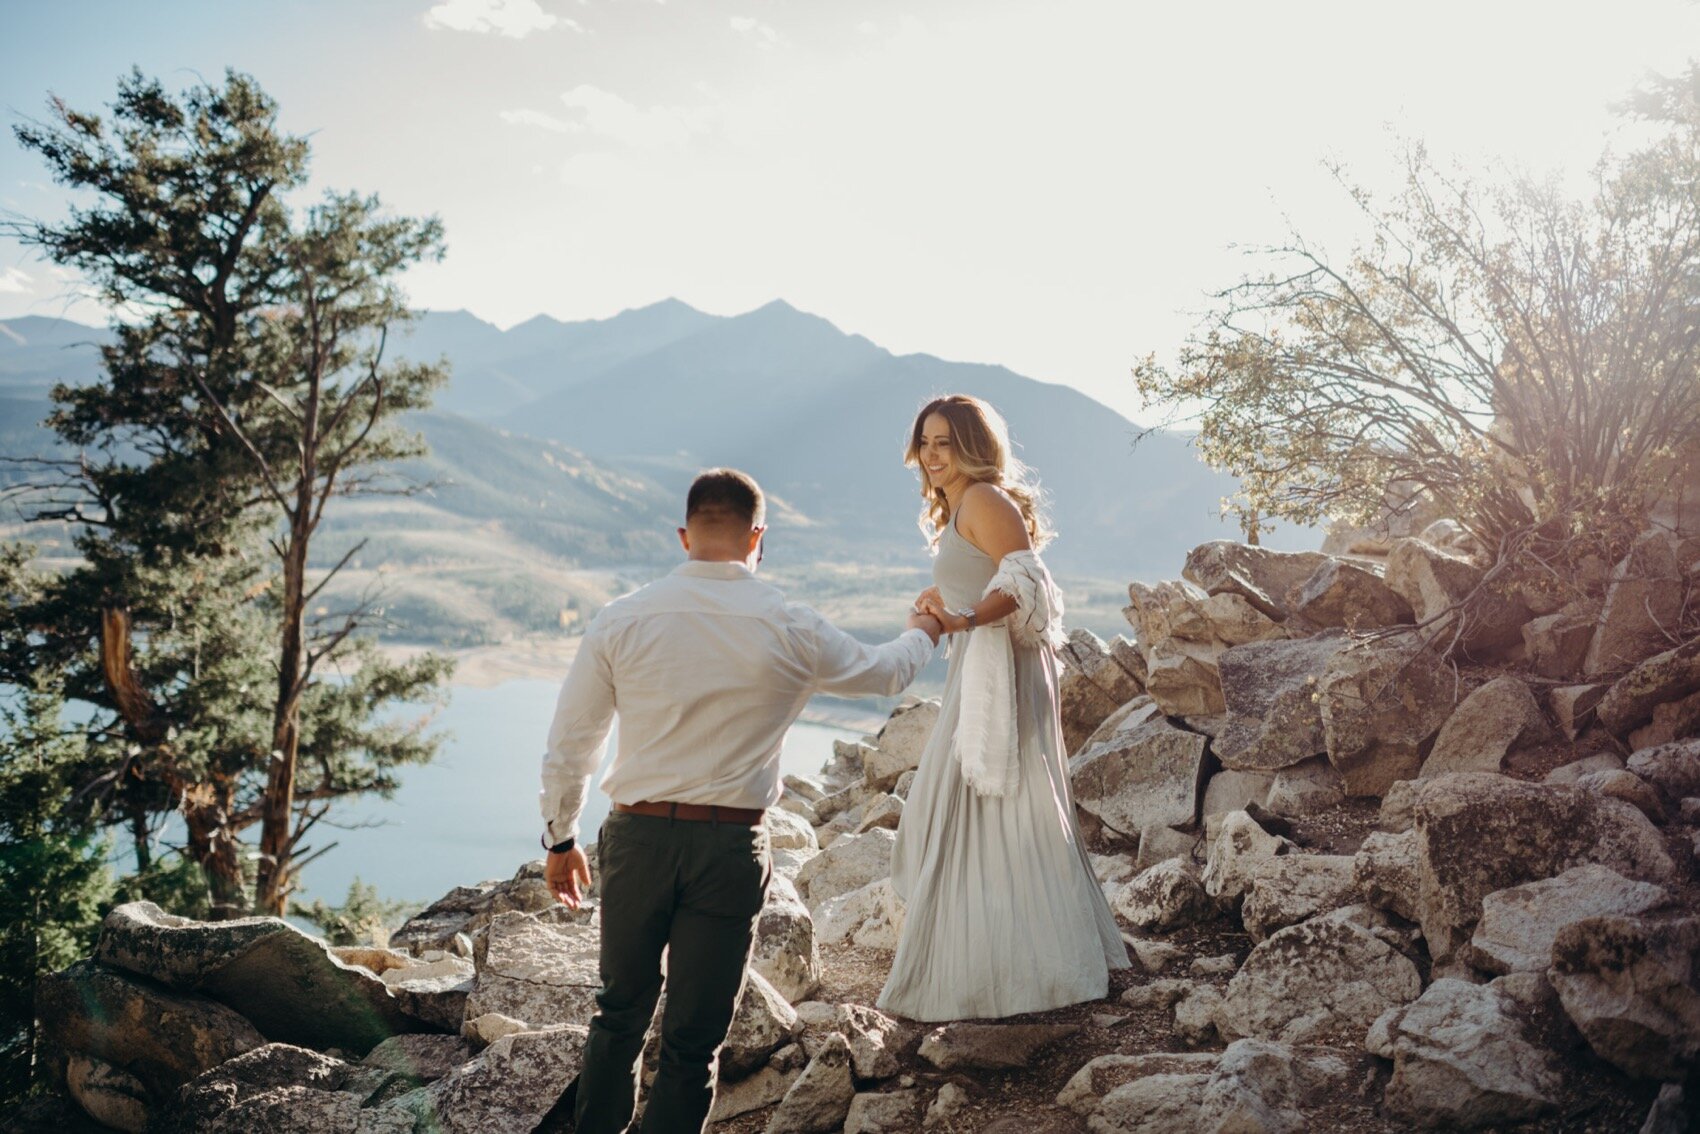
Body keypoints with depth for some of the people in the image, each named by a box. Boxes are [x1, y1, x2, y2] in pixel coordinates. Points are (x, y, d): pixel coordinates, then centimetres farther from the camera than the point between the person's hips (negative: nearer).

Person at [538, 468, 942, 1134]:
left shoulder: (621, 619, -3)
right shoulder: (790, 630, -4)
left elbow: (568, 744, 2)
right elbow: (885, 673, 15)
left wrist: (561, 838, 17)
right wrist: (923, 633, 37)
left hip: (637, 836, 2)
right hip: (730, 847, -1)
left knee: (620, 1013, 21)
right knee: (693, 1042, 8)